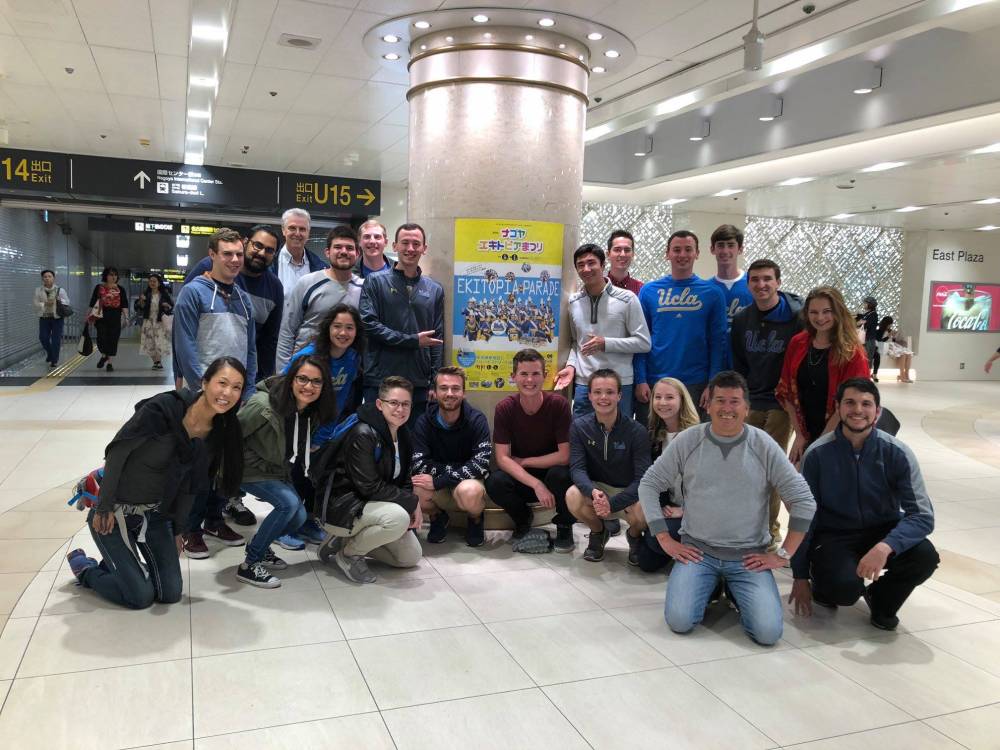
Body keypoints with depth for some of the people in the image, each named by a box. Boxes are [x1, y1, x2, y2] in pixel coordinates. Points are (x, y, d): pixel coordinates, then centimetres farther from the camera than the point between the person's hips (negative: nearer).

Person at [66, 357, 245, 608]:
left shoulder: (220, 433, -7)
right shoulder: (163, 409, -27)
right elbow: (116, 452, -18)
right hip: (116, 512, -6)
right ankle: (84, 567, 22)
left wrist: (177, 530, 9)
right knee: (141, 596, -3)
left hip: (156, 514, 6)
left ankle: (118, 562, 31)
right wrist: (104, 508, -14)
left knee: (171, 594, 7)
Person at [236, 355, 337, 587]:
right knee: (289, 503, -25)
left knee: (298, 517, -2)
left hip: (279, 471, 7)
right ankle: (249, 565, -11)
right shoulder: (263, 405, -30)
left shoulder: (313, 412, -7)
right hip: (250, 469, -7)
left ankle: (260, 548, 26)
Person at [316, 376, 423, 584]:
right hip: (344, 506, -9)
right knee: (398, 517, -34)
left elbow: (403, 479, 12)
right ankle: (348, 551, -10)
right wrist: (412, 502, -20)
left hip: (374, 505, 9)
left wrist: (410, 501, -8)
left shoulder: (402, 434, 4)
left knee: (412, 557, 8)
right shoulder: (363, 434, -23)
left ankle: (352, 538, 16)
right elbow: (370, 487, -26)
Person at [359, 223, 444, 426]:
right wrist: (412, 341, -12)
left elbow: (437, 339, 11)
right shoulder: (376, 282, 2)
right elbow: (368, 323, -9)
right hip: (380, 380, -3)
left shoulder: (435, 290, 12)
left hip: (419, 383, 3)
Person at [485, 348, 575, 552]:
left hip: (552, 473, -1)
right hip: (520, 478, 2)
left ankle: (565, 526, -2)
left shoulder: (558, 404, -17)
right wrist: (537, 485, -29)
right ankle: (523, 518, 6)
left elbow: (565, 456, -18)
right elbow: (502, 458, -17)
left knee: (560, 474, -34)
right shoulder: (504, 409, -13)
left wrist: (523, 461, -14)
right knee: (494, 482, -28)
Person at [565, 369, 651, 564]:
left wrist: (612, 504, -32)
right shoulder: (579, 426, -10)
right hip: (596, 488, 1)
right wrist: (593, 492, -39)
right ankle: (598, 532, 4)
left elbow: (642, 478, -19)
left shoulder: (637, 431, -16)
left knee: (643, 513, -34)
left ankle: (634, 536, 7)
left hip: (628, 492, -1)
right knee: (573, 496, -31)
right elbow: (577, 468, -18)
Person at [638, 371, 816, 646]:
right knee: (679, 621, -18)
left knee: (768, 632, -16)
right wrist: (665, 540, -2)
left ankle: (734, 590, 17)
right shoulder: (687, 441, -4)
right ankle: (710, 586, 16)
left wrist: (783, 555, -4)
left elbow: (804, 501, -1)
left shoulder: (764, 446, -5)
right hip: (697, 550, 0)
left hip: (749, 556, 0)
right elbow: (649, 485, 4)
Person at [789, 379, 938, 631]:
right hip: (834, 536, -2)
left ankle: (881, 600, 5)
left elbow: (923, 515, -17)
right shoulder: (818, 454, -14)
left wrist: (885, 547, -37)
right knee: (846, 587, -31)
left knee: (925, 556, -27)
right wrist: (800, 576, -3)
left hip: (883, 532, 2)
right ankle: (822, 582, 9)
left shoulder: (897, 453, -12)